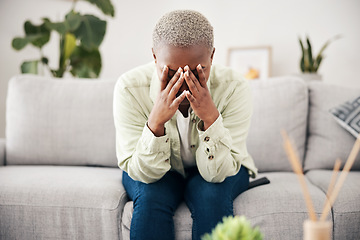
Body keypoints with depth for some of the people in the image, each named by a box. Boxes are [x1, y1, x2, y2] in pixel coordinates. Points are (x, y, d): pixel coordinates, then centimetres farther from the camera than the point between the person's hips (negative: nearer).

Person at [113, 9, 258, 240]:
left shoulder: (234, 88, -27)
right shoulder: (130, 88, -27)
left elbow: (218, 173, -27)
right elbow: (143, 173, -25)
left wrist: (211, 117, -42)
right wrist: (156, 120, -42)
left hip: (217, 171, 1)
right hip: (151, 172, 0)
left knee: (210, 194, -29)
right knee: (151, 197, -31)